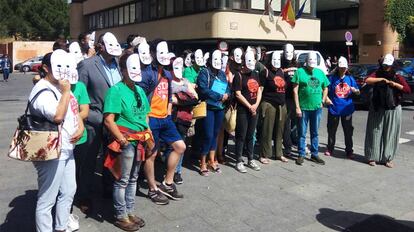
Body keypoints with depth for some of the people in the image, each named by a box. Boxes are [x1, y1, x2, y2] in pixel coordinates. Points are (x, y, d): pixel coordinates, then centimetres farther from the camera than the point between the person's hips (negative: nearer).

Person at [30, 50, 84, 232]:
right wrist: (66, 92, -20)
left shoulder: (62, 87, 13)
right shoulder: (43, 91, -17)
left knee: (68, 191, 20)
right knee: (47, 199, 0)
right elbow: (58, 116, -30)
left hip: (67, 150, 10)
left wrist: (80, 128, 1)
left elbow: (74, 111, 19)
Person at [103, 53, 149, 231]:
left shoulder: (140, 91, 12)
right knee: (122, 180, 3)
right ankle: (121, 217, 17)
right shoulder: (116, 90, -12)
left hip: (139, 141, 8)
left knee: (133, 179, 16)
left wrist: (148, 136, 8)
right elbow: (108, 120, -18)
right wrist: (122, 140, -18)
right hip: (125, 141, -7)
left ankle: (130, 212, 29)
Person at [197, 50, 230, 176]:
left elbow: (228, 88, 12)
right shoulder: (204, 73, -7)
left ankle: (212, 161, 23)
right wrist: (220, 96, -19)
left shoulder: (222, 74, 14)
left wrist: (227, 95, -11)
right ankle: (203, 163, 5)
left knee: (215, 134, 12)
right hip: (208, 108, -6)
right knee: (208, 135, -8)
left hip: (220, 108, 7)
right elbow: (203, 90, -19)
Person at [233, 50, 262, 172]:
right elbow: (238, 94, -12)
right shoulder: (239, 75, -7)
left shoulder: (256, 74, 13)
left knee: (250, 136, 14)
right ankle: (239, 161, 6)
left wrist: (256, 104, -4)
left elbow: (259, 90, 12)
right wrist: (249, 106, -12)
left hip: (254, 109, 6)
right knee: (241, 136, -1)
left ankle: (251, 160, 23)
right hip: (242, 110, -6)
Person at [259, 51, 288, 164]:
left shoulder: (282, 71, 14)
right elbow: (260, 89, -9)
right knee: (267, 131, -3)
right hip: (269, 104, -6)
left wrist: (284, 102, 18)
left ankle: (279, 153, 22)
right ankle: (264, 155, 5)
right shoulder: (266, 72, -6)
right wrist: (259, 104, -14)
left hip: (282, 105, 6)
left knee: (279, 131, 11)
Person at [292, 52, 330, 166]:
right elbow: (295, 90, -8)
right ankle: (301, 155, 15)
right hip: (303, 108, -4)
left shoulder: (320, 72, 10)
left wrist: (323, 100, 6)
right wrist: (297, 107, -12)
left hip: (317, 107, 4)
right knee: (302, 133, 4)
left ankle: (314, 154, 23)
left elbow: (325, 88, 19)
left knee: (315, 133, 13)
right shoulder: (300, 72, -4)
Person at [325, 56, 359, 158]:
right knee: (331, 130, 9)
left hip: (347, 109, 2)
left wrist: (355, 90, -12)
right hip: (334, 108, -2)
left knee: (348, 131, 7)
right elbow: (326, 91, 1)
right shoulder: (332, 78, -1)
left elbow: (358, 92, 10)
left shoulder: (350, 79, 6)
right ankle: (329, 149, 22)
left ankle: (349, 151, 18)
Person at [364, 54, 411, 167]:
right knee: (375, 133, 4)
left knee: (390, 134, 5)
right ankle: (372, 157, 12)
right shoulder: (377, 74, 4)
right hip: (377, 109, 0)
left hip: (393, 110, 1)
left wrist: (395, 84, -14)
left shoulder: (397, 77, 4)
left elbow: (408, 90, -4)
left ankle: (388, 158, 15)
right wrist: (381, 79, -19)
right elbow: (367, 80, -14)